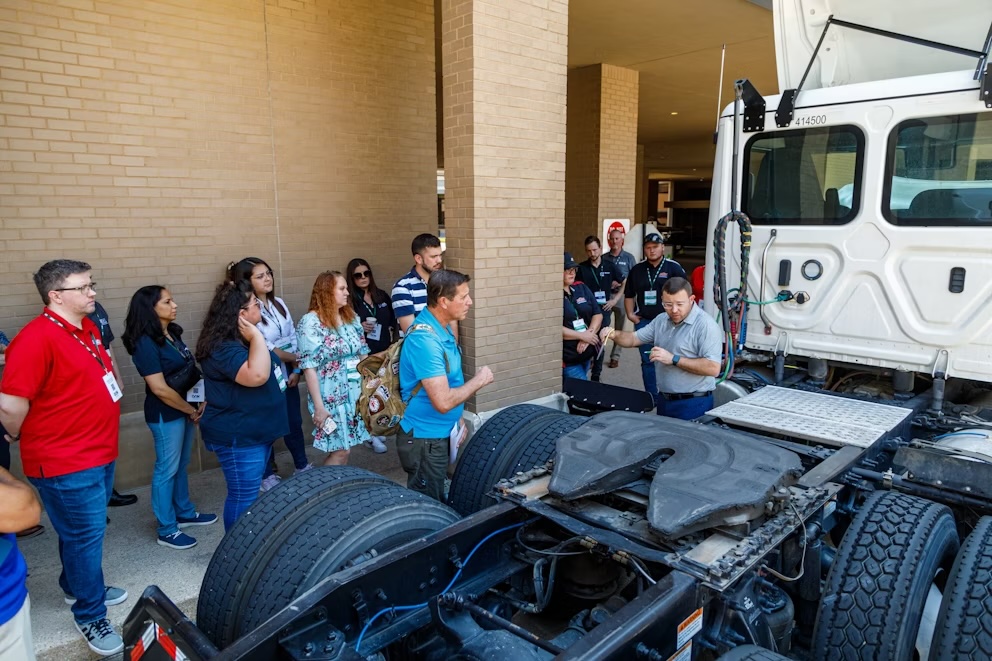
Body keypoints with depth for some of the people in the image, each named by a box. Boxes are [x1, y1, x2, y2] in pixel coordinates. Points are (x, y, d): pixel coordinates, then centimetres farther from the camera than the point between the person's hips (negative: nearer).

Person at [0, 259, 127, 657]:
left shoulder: (88, 327, 6)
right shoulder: (37, 338, -24)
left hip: (99, 453, 8)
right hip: (66, 463, -8)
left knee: (83, 530, 24)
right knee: (85, 535, 3)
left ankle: (78, 587, 44)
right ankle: (90, 616, 20)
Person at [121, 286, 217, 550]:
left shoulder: (172, 333, 6)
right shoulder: (145, 343, -19)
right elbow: (160, 389, -21)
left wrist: (199, 403, 0)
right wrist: (191, 411, -12)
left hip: (185, 409, 8)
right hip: (166, 414, -8)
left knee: (181, 465, 20)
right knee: (167, 469, 3)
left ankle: (185, 513, 35)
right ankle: (167, 530, 14)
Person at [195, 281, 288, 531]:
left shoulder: (240, 339, 10)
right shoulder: (224, 348, -24)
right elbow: (256, 375, -39)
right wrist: (257, 336, -31)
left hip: (255, 430, 11)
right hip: (237, 436, -11)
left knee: (251, 492, 21)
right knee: (243, 496, 0)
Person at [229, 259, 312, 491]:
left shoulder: (279, 304, 5)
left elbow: (293, 337, 5)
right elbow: (263, 347, -18)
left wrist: (296, 369, -3)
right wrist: (293, 358, -6)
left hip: (287, 373, 6)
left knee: (294, 421, 15)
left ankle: (302, 466, 32)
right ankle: (267, 475, 23)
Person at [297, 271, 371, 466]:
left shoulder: (352, 318, 9)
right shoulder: (311, 322, -12)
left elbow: (362, 354, 15)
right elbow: (309, 367, -16)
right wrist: (319, 406, -19)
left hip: (355, 395, 6)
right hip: (331, 398, -6)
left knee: (343, 449, 12)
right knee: (340, 451, -2)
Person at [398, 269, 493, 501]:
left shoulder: (442, 328, 4)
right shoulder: (425, 340, -27)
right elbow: (443, 401, -31)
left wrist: (457, 419, 15)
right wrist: (479, 380, -17)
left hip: (440, 433, 9)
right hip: (424, 439, -9)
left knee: (436, 503, 22)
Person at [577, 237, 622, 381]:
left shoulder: (610, 266, 3)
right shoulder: (581, 268, 0)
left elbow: (625, 284, 12)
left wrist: (615, 299, 3)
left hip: (604, 309, 1)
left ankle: (596, 376, 17)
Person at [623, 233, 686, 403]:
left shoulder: (673, 267, -1)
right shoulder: (637, 269, 10)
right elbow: (629, 295, 19)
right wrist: (630, 314, 8)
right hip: (643, 321, 3)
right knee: (647, 361, 8)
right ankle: (651, 397, 17)